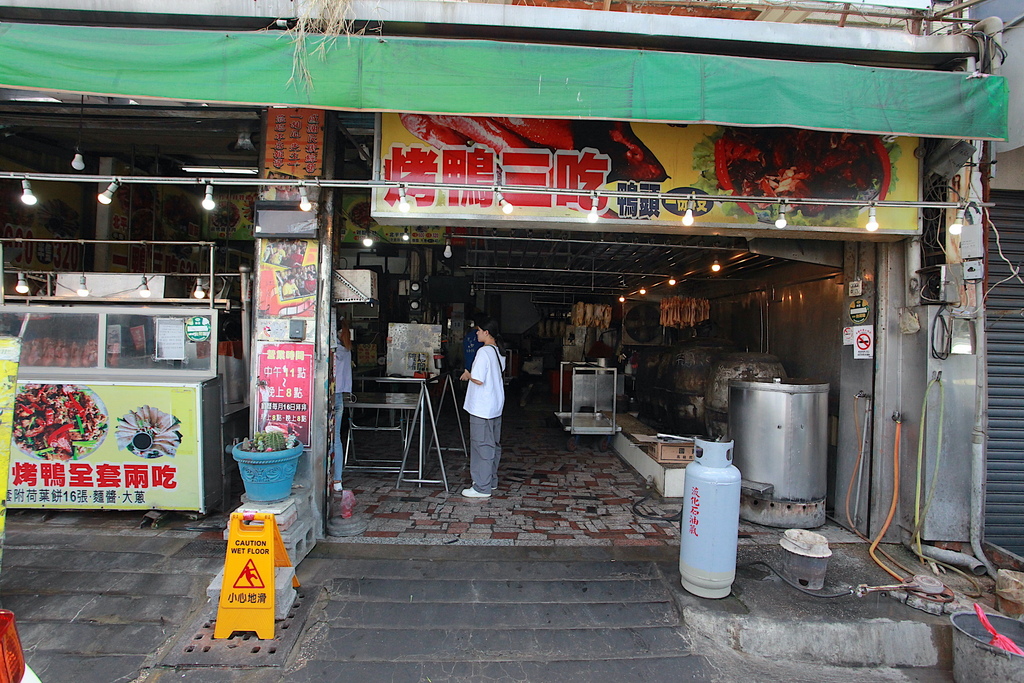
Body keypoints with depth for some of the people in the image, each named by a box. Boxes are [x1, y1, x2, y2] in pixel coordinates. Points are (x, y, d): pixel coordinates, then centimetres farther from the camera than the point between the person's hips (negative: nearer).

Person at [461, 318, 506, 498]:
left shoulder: (483, 351, -19)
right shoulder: (499, 351, 9)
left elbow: (478, 380, -23)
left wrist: (468, 375, -3)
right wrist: (472, 374, 15)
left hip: (482, 407, -9)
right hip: (496, 405, 9)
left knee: (481, 445, -2)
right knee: (494, 444, 16)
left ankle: (482, 488, 5)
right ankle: (491, 480, 28)